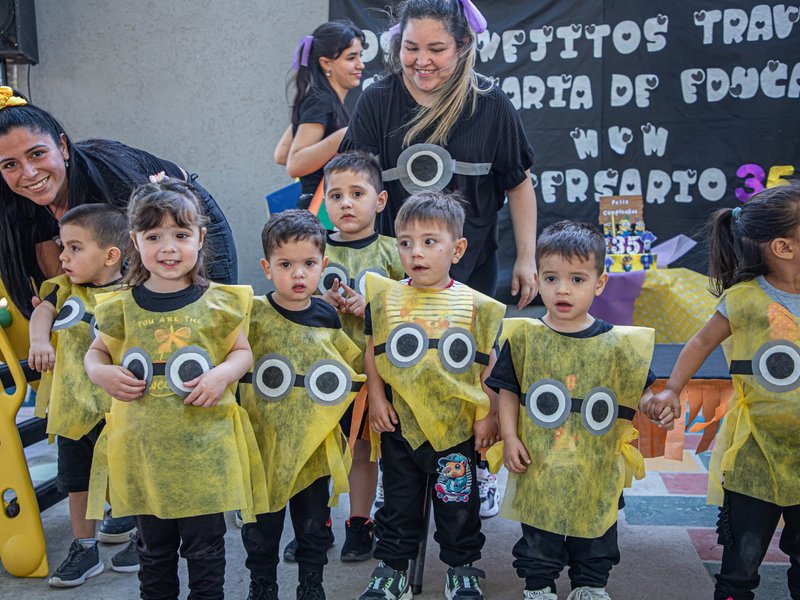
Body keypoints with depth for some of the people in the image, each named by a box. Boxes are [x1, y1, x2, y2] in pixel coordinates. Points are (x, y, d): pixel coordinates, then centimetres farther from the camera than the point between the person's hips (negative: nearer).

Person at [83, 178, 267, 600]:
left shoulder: (217, 303, -4)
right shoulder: (121, 307, 1)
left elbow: (243, 351, 4)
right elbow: (96, 352, 15)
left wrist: (222, 374, -16)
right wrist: (101, 373, -7)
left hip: (205, 447, -2)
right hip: (142, 446, 2)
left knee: (204, 545, 9)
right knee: (154, 545, 17)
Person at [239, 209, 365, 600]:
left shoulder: (327, 316, -1)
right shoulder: (253, 316, -11)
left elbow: (349, 367, 14)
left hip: (315, 444, 2)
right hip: (264, 440, -2)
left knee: (313, 522, 16)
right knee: (262, 524, 13)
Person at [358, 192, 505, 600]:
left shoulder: (476, 306, -5)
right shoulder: (385, 299, -1)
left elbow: (489, 364, 0)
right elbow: (372, 352, 6)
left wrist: (489, 414, -2)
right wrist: (376, 398, 0)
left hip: (458, 426, -1)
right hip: (400, 426, 1)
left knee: (458, 503, 13)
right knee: (398, 501, 14)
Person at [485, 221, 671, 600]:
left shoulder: (616, 342, -6)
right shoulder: (524, 337, -7)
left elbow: (638, 392, 2)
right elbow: (508, 391, -1)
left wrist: (654, 407, -18)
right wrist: (509, 437, -8)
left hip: (597, 471, 1)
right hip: (539, 469, -1)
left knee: (595, 540, 19)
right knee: (539, 540, 15)